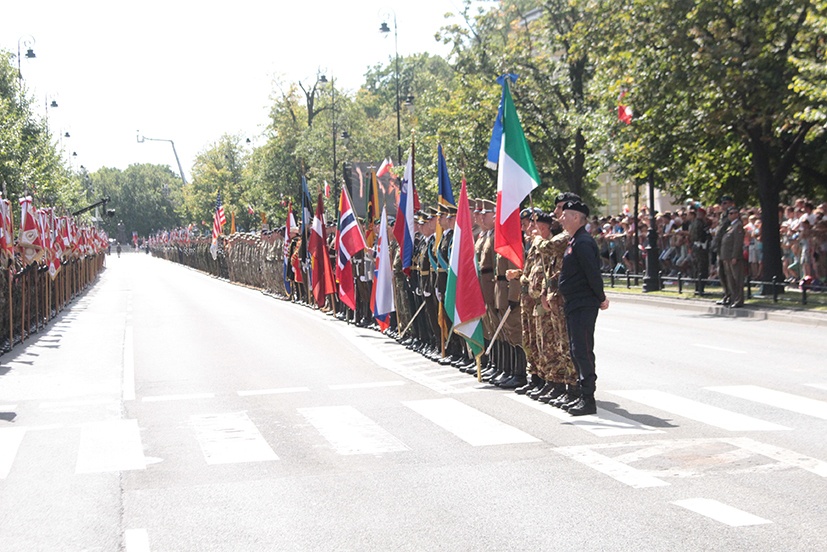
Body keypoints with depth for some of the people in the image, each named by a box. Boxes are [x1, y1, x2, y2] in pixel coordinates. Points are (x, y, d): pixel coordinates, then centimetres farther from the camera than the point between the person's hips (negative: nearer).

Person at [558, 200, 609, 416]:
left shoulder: (583, 243, -16)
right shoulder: (575, 242, 16)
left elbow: (593, 274, -20)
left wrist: (601, 298, -11)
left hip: (584, 306, -10)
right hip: (574, 306, 10)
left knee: (582, 351, -8)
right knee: (576, 351, 13)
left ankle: (588, 400, -4)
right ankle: (583, 396, 20)